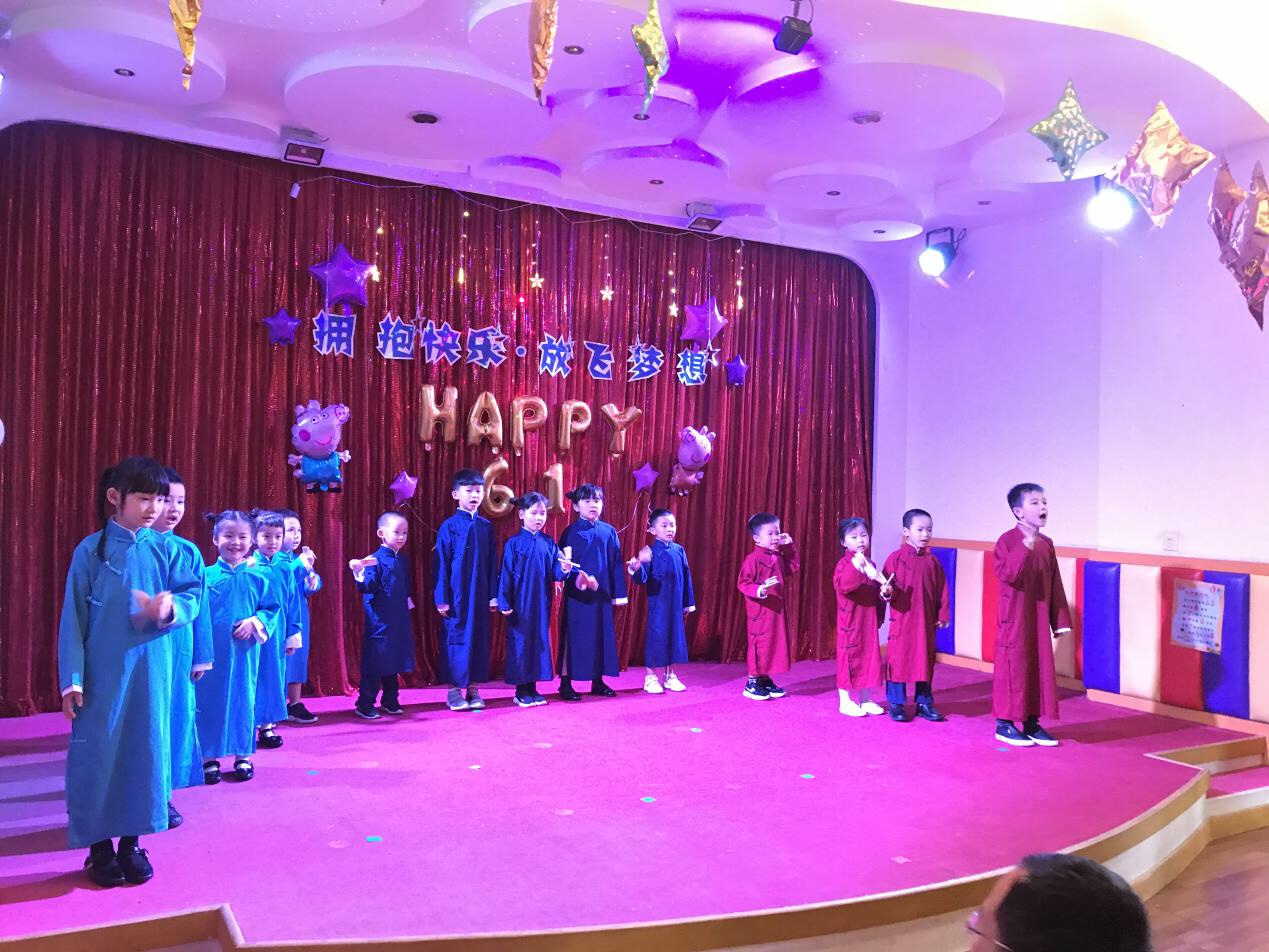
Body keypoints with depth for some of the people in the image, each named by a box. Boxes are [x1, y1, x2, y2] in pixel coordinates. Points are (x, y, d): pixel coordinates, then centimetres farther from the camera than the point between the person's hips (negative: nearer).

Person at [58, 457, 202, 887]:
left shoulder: (165, 549, 2)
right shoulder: (90, 551, -5)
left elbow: (192, 596, 1)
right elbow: (73, 617, -4)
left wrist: (171, 608, -23)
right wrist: (71, 679, -7)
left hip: (151, 671, 2)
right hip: (103, 674, -2)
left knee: (145, 750, 7)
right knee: (98, 754, 2)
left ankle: (131, 843, 22)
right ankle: (99, 847, 19)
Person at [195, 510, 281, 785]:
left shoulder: (259, 577, 1)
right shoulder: (206, 576, -2)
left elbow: (272, 608, 5)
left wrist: (255, 622, -14)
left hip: (244, 651, 1)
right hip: (210, 653, -1)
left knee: (243, 699, 9)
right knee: (209, 700, 7)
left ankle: (242, 756, 22)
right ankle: (208, 757, 20)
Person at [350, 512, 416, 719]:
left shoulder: (403, 561, 10)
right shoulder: (375, 560, -11)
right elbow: (368, 587, -22)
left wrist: (408, 603, 9)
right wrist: (359, 574, -40)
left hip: (399, 622, 7)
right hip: (379, 622, -7)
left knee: (394, 662, 14)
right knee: (374, 663, -2)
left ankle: (390, 701, 25)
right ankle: (365, 704, 8)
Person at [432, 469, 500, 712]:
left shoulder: (486, 526, 7)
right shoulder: (449, 526, -4)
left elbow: (492, 563, 9)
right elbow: (440, 564, -4)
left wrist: (493, 595, 5)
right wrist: (441, 598, -8)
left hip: (480, 595, 4)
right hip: (456, 595, -4)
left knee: (479, 639, 7)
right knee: (456, 639, 1)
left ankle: (473, 688, 17)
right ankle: (454, 690, 11)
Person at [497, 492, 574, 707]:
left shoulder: (548, 543, 5)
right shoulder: (514, 543, -6)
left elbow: (555, 573, 3)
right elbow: (506, 575, -6)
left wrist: (564, 570, -20)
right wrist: (504, 603, -9)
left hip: (542, 603, 4)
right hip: (521, 604, -4)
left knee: (540, 641, 8)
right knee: (520, 642, 1)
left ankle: (532, 688, 18)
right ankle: (521, 691, 11)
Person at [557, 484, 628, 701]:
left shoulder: (609, 531, 7)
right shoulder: (571, 531, -4)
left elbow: (616, 564, 9)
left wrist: (618, 593, 6)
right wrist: (578, 579, -24)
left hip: (601, 594, 4)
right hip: (577, 594, -4)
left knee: (601, 634, 9)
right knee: (575, 636, -1)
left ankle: (598, 681, 20)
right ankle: (566, 683, 7)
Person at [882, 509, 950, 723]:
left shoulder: (932, 561, 5)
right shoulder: (896, 558, -6)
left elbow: (942, 590, 8)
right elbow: (888, 584, -6)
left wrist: (942, 615, 5)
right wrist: (888, 591, -28)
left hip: (926, 621, 4)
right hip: (902, 619, -4)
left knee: (926, 660, 11)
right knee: (898, 659, 1)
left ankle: (924, 702, 23)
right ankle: (897, 703, 12)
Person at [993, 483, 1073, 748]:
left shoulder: (1046, 543, 7)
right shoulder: (1007, 541, -11)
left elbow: (1055, 585, 10)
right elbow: (1007, 575, -24)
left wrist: (1061, 620, 7)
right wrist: (1025, 548, -33)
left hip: (1039, 619, 6)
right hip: (1014, 619, -6)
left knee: (1040, 667, 10)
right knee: (1012, 668, 0)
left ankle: (1032, 724, 21)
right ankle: (1004, 724, 11)